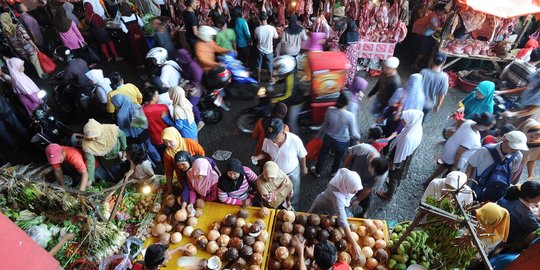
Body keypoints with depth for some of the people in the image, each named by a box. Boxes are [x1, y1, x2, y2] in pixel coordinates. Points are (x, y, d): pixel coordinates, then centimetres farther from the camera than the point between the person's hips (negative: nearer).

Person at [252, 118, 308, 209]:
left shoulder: (295, 140, -36)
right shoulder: (267, 140, -28)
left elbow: (302, 156, -16)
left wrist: (303, 168, 1)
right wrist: (258, 157, -26)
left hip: (292, 172, -2)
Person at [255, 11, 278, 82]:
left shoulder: (257, 29, -18)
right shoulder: (272, 28, -21)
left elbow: (256, 38, 0)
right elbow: (276, 37, -4)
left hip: (260, 50, 1)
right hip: (269, 50, -1)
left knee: (259, 65, 20)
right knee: (269, 65, 19)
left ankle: (258, 78, 33)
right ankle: (270, 78, 35)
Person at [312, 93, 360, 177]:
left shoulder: (330, 110, -23)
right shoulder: (350, 116, -30)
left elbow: (325, 124, -6)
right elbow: (353, 133, -18)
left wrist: (319, 133, 12)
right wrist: (358, 137, 5)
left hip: (329, 138, 2)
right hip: (342, 141, -2)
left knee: (323, 154, 27)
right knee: (338, 157, 29)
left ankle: (317, 172, 48)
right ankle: (333, 172, 55)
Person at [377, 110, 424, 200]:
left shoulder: (408, 138, -43)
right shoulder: (417, 128, -17)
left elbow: (400, 153, -28)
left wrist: (394, 164, -13)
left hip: (400, 161, -7)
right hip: (407, 158, 7)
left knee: (393, 177, 20)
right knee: (399, 175, 34)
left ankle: (388, 195, 45)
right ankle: (395, 185, 63)